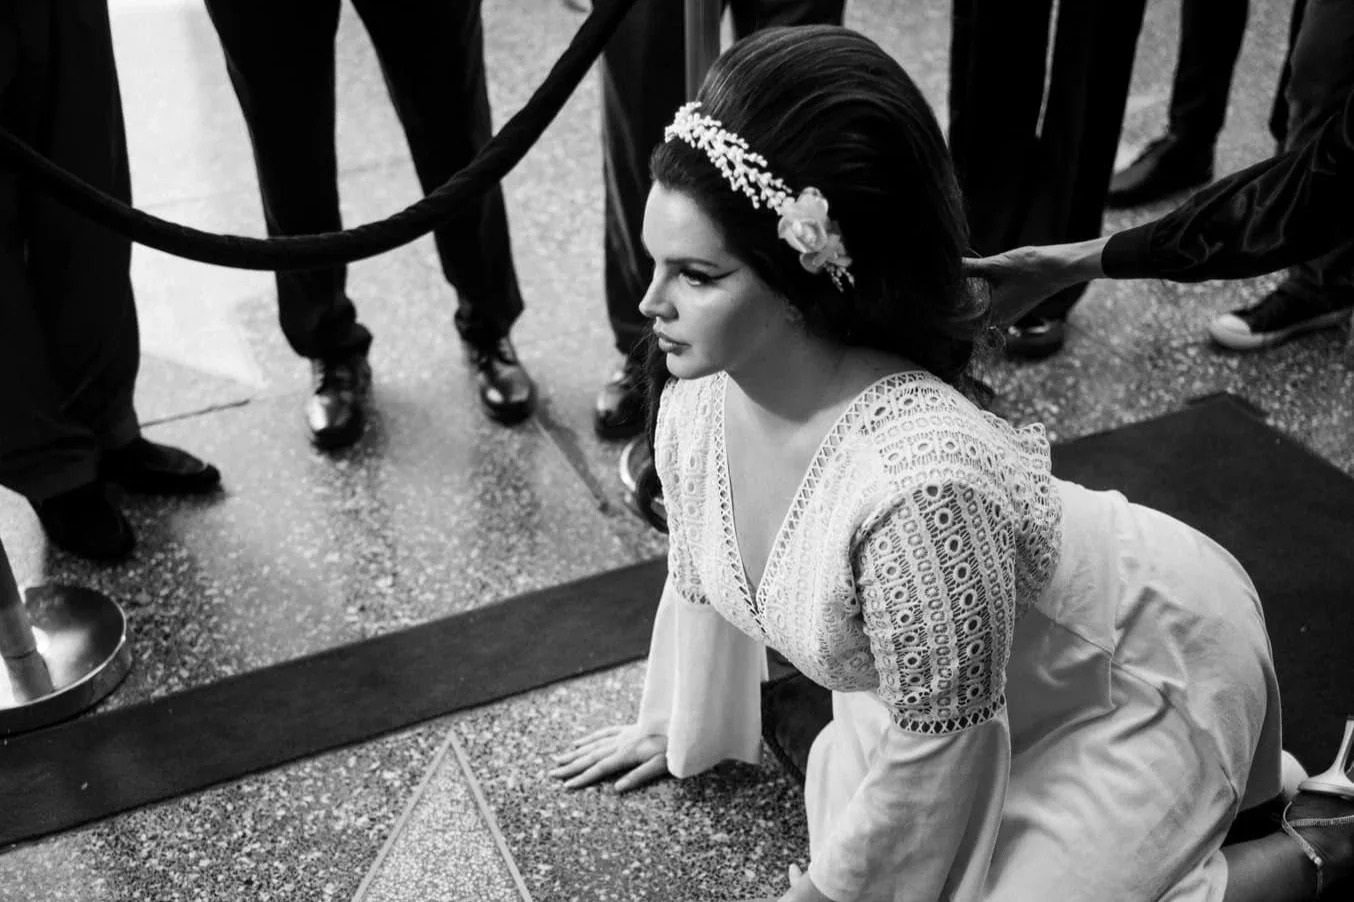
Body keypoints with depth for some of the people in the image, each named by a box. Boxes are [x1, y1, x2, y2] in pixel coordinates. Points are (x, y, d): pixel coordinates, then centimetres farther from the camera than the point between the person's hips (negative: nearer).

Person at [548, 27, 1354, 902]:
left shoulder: (918, 484, -42)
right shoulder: (700, 387, -19)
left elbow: (936, 761, -25)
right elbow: (701, 580, 2)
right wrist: (676, 726, 18)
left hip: (1147, 668, -7)